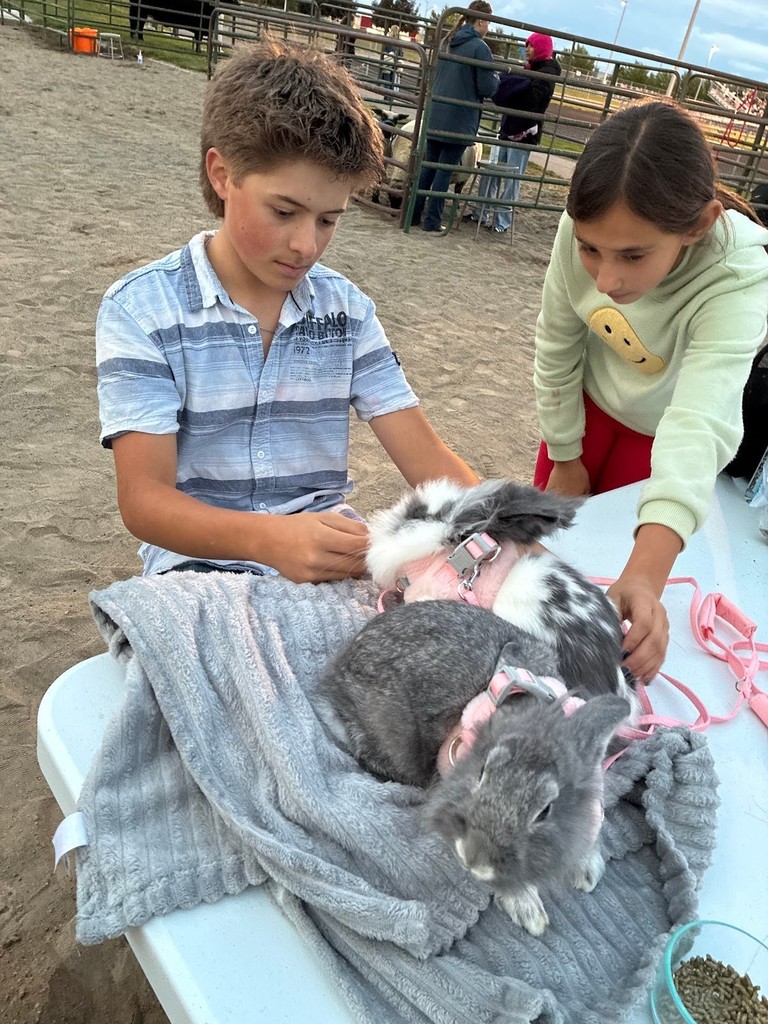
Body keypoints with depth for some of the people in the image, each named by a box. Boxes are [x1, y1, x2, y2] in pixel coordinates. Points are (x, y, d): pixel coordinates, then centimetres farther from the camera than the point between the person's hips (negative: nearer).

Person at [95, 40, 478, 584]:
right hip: (204, 555, -2)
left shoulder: (347, 308, 3)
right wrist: (269, 538, -35)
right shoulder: (141, 310, -8)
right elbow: (144, 499, -16)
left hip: (334, 549, 3)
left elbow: (426, 457, -3)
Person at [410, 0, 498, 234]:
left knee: (428, 166, 13)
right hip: (459, 120, -6)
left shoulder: (447, 41, 11)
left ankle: (414, 213, 16)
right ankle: (432, 221, 2)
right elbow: (487, 88, -11)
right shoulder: (480, 48, -11)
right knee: (445, 170, -1)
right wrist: (496, 76, 9)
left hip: (436, 116, 7)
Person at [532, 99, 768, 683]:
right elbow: (557, 346, -15)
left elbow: (699, 422, -50)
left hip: (662, 433, -2)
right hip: (591, 401, 3)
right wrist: (565, 456, -5)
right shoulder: (583, 228, -30)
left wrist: (646, 575, -64)